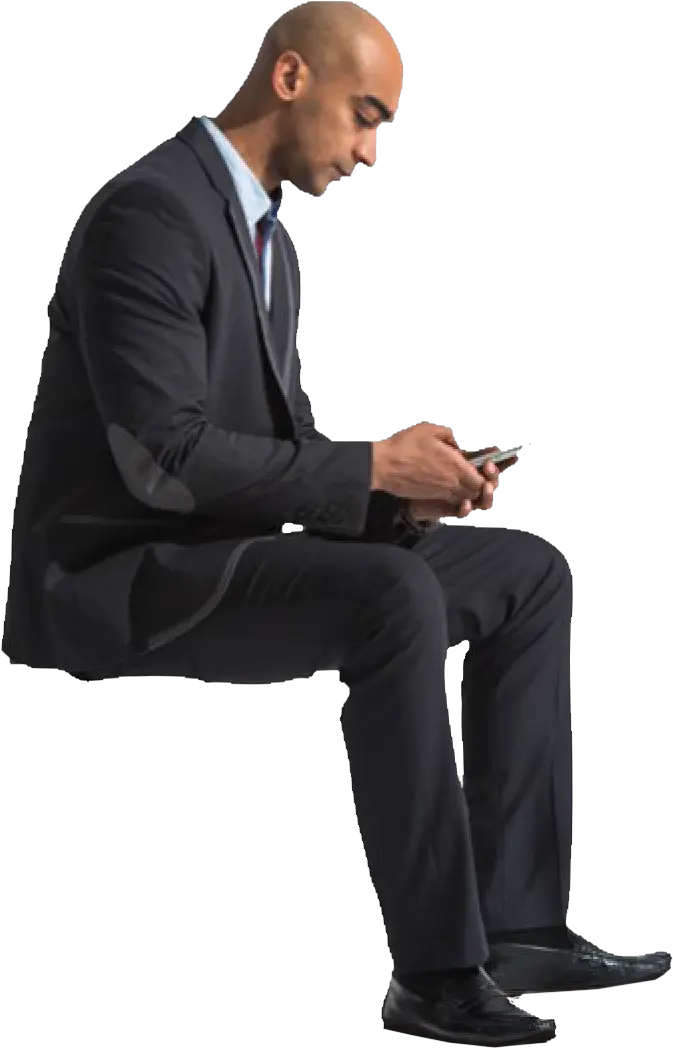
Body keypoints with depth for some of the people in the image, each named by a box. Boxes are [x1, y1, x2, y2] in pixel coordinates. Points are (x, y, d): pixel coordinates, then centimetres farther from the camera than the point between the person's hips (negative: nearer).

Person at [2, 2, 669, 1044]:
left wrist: (402, 483, -3)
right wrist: (372, 468, -21)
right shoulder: (149, 213, -18)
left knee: (532, 576, 5)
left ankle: (518, 920, 0)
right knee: (396, 598, -35)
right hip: (123, 577, -10)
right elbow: (165, 456, -25)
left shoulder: (266, 239, 15)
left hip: (225, 552, 10)